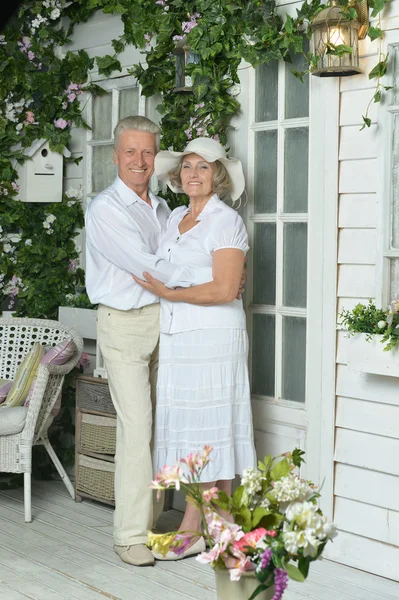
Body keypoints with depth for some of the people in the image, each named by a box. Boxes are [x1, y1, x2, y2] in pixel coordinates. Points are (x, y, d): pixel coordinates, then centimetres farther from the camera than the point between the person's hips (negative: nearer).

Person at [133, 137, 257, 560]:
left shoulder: (226, 221, -7)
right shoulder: (175, 217, 16)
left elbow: (224, 290, -16)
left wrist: (168, 293, -14)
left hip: (212, 337, -7)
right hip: (176, 336, 7)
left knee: (201, 429, -3)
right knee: (210, 431, 8)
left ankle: (191, 530, 3)